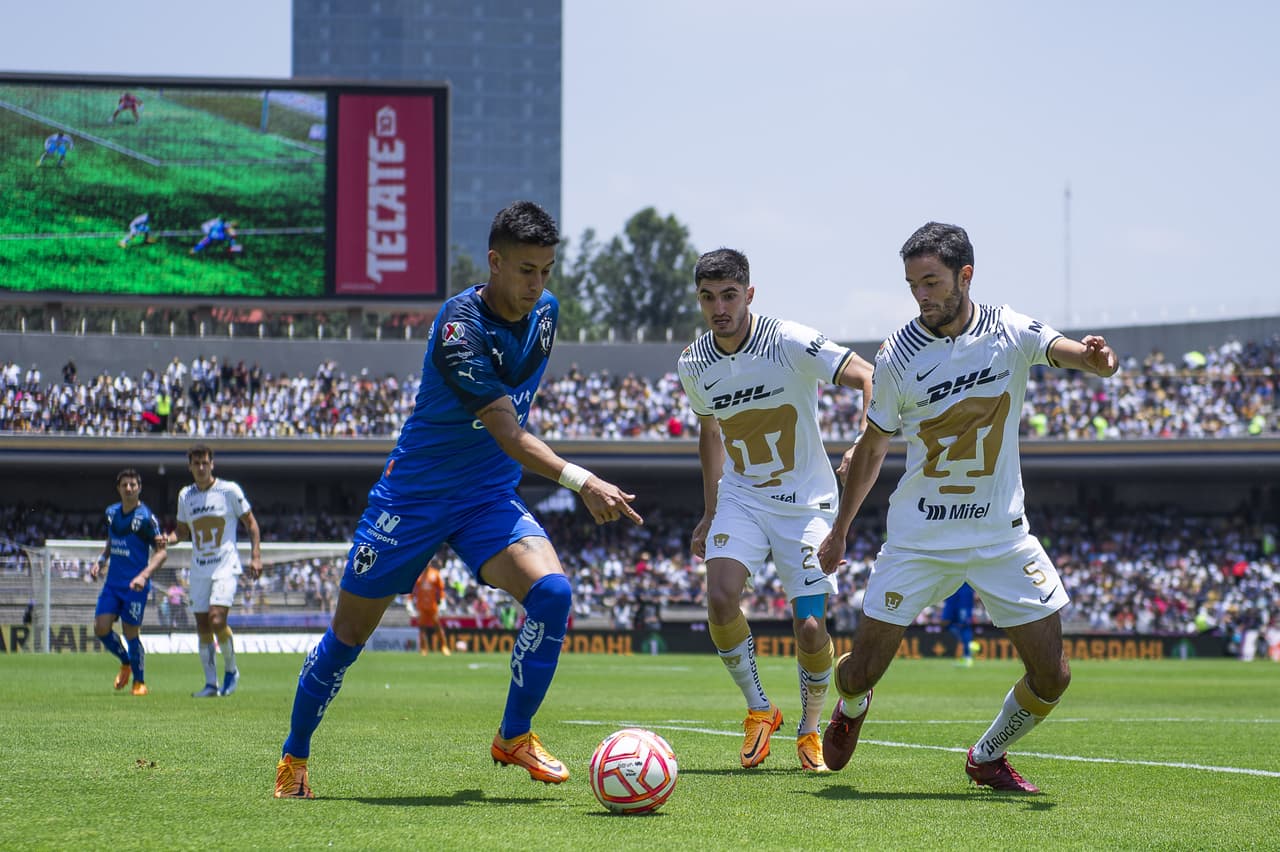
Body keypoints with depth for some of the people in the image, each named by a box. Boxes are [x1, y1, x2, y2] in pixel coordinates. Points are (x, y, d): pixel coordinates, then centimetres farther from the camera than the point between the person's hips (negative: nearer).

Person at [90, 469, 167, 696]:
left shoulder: (146, 517, -11)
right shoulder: (111, 512, 8)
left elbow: (161, 552, -14)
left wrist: (144, 575, -26)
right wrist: (100, 561, 9)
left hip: (135, 586, -6)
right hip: (112, 582, 6)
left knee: (130, 633, -4)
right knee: (101, 628, -4)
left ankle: (139, 682, 13)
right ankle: (125, 663, 23)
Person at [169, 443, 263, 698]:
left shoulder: (229, 490, -4)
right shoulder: (185, 495, 9)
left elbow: (251, 523, 2)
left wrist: (255, 556, -7)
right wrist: (168, 539, -2)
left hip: (226, 567, -5)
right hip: (199, 570, 5)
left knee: (217, 620, -19)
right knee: (202, 627, 2)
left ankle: (231, 669, 3)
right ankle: (211, 684, 8)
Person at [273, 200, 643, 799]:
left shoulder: (546, 312, -3)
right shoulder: (459, 325, -26)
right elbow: (507, 432, -32)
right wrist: (580, 481, -43)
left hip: (490, 498, 5)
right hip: (414, 496, -5)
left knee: (551, 591, -22)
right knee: (350, 631, 4)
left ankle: (513, 738, -6)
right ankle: (294, 757, 25)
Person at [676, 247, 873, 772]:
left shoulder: (789, 343, -18)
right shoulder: (693, 365, -2)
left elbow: (867, 377, -24)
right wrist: (709, 512, 19)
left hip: (807, 502, -3)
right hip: (741, 498, 3)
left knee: (810, 627, -10)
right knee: (720, 597, -22)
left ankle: (809, 730, 16)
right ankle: (759, 710, -2)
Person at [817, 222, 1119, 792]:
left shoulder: (1010, 333, -6)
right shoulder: (898, 356, -8)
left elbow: (1069, 351, -23)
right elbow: (873, 447, 5)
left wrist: (1096, 357, -47)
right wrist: (840, 530, 10)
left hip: (1003, 533, 1)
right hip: (918, 536, -1)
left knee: (1051, 677, -4)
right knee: (862, 671, -2)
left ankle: (988, 757, 24)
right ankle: (852, 709, 37)